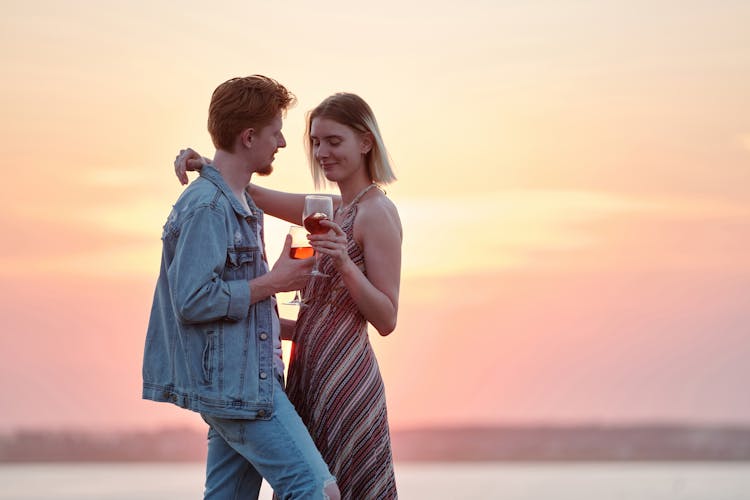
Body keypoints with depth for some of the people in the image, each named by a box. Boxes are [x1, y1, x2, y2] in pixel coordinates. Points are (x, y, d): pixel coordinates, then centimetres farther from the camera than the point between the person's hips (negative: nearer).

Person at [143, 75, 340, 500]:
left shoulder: (243, 205, 17)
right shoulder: (207, 206, -14)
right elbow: (194, 300, -21)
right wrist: (274, 282, -14)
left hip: (248, 379, 10)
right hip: (232, 381, -10)